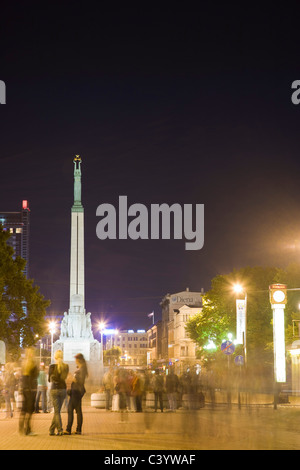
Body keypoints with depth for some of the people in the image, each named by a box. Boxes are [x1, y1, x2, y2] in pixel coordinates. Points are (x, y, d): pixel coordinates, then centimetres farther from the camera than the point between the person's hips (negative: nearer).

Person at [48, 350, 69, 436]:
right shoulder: (66, 366, 0)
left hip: (54, 389, -3)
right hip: (63, 389, 3)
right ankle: (51, 430, 18)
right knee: (57, 410, 12)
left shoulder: (52, 366, -10)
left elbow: (50, 379, 0)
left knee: (57, 411, 0)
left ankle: (60, 430, -11)